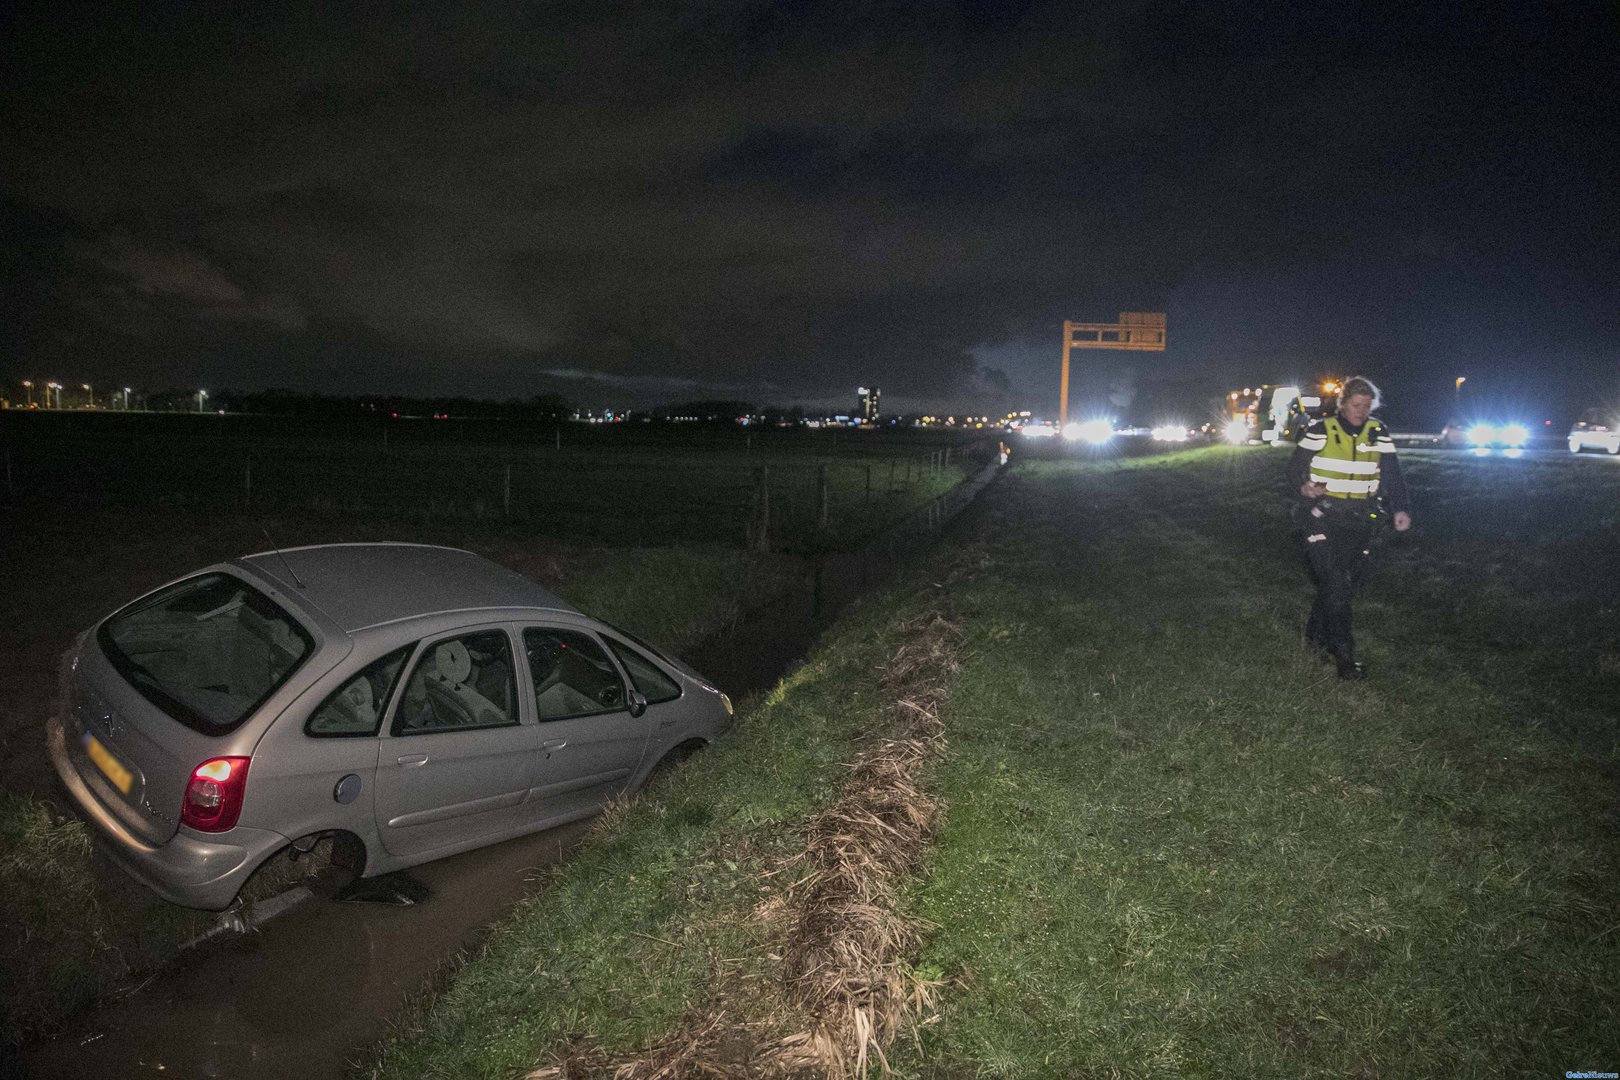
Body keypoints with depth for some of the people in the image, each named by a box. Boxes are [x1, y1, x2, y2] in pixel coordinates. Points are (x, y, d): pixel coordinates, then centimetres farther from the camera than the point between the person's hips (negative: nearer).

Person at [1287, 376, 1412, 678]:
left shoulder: (1379, 433, 7)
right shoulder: (1320, 431, -2)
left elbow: (1392, 475, 7)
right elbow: (1295, 467, 1)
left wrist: (1400, 508, -7)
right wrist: (1304, 487, -20)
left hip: (1359, 521, 4)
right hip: (1323, 517, -4)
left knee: (1345, 583, 7)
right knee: (1336, 584, -13)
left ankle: (1317, 633, 27)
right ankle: (1343, 653, -8)